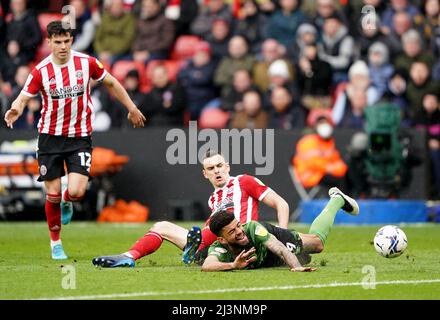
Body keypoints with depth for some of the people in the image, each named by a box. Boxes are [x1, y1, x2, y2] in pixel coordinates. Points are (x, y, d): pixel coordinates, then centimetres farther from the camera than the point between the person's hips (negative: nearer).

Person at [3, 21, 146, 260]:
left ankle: (66, 203, 24)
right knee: (53, 194, -1)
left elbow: (111, 83, 10)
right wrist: (15, 110, -33)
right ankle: (55, 242, 21)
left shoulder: (86, 63, -5)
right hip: (50, 136, 0)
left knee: (76, 192, -15)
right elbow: (23, 98, -9)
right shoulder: (40, 71, -8)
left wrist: (131, 108, 16)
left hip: (80, 137, 0)